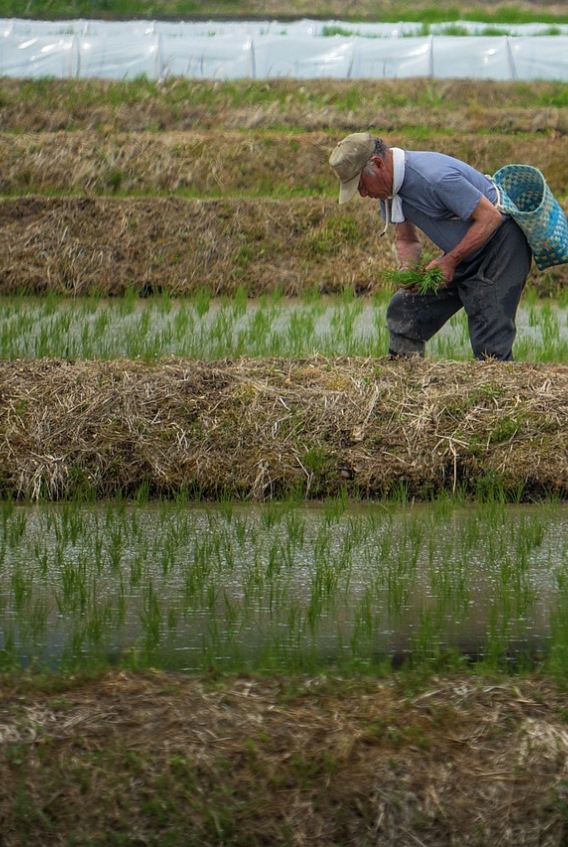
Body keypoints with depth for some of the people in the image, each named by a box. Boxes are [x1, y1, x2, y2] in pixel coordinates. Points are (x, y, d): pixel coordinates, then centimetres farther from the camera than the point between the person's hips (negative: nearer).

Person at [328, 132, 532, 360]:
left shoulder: (434, 177, -31)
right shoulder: (389, 187, -3)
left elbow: (490, 217, -27)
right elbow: (407, 239, 9)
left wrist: (450, 260, -26)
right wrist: (408, 270, -13)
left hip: (499, 244, -9)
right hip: (461, 254, 9)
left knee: (490, 348, -16)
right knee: (404, 310, 7)